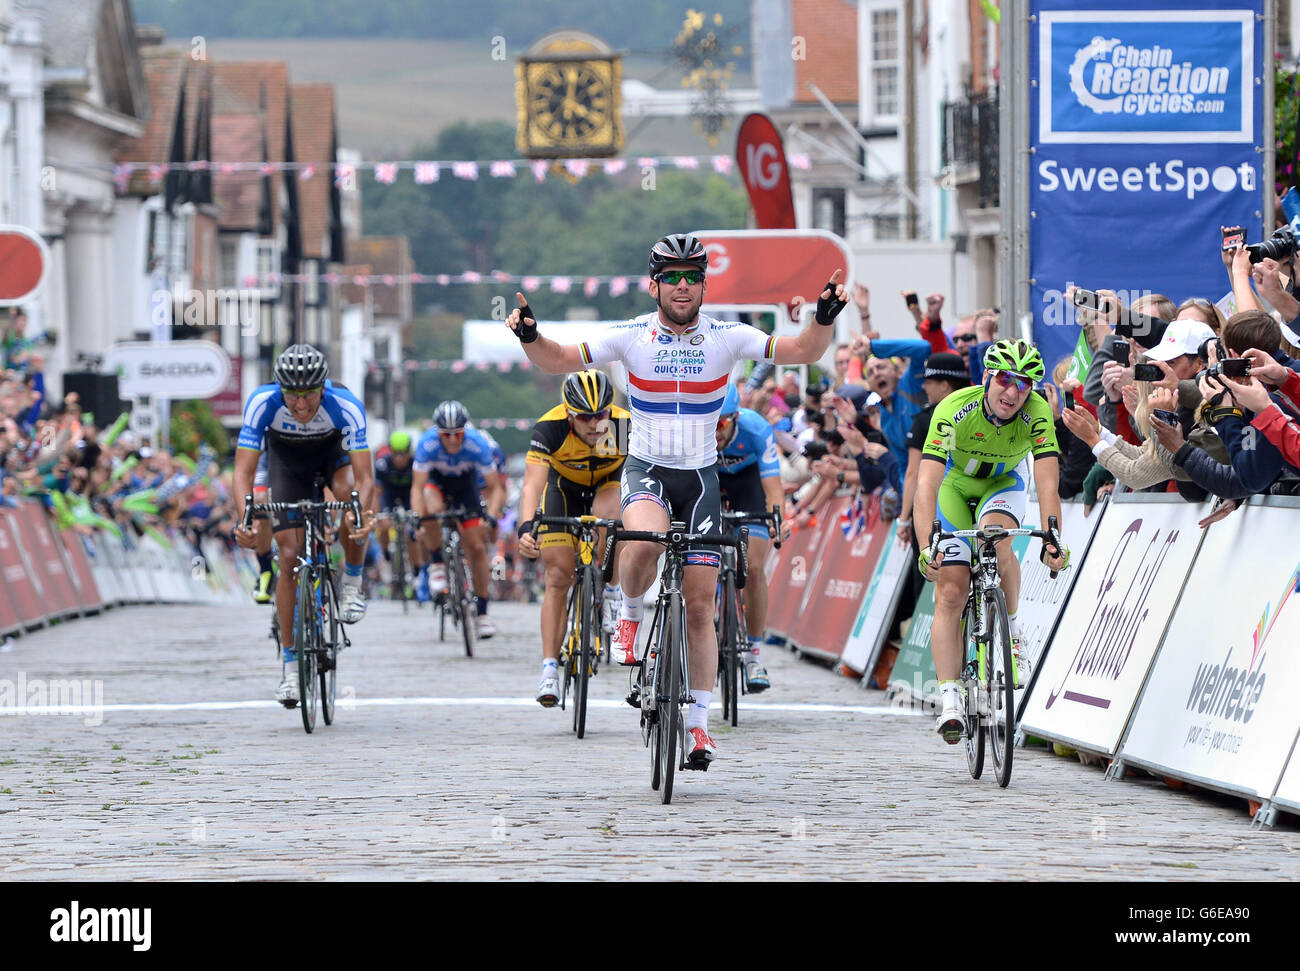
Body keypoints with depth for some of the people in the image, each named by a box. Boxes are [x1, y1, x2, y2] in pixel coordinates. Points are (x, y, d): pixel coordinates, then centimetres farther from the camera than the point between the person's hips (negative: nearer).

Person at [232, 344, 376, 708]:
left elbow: (364, 477, -39)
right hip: (288, 459, 0)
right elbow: (244, 470, -36)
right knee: (290, 556, -9)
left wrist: (362, 516, -59)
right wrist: (243, 521, -52)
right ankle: (291, 665, -1)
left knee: (348, 492, -35)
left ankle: (351, 586, -11)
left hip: (333, 450, 0)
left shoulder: (346, 407, -36)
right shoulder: (263, 403, -35)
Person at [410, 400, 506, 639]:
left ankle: (482, 612, 6)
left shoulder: (477, 444, -33)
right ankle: (436, 564, -11)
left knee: (477, 547, -5)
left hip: (467, 483, 1)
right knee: (432, 510, -36)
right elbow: (417, 487, -32)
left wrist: (491, 515, -44)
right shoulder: (428, 444, -34)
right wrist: (416, 517, -48)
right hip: (437, 480, -1)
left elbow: (496, 487, -27)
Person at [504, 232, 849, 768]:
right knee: (647, 539, -36)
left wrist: (824, 318, -29)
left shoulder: (726, 337, -6)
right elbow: (560, 359, -6)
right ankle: (629, 615, -5)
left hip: (700, 477, 1)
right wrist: (529, 337, -26)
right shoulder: (632, 336, -7)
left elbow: (803, 351, -10)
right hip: (646, 469, -1)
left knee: (700, 604, 0)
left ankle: (698, 723, 8)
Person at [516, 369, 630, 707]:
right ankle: (550, 669, -4)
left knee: (606, 515, -36)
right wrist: (526, 528, -58)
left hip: (609, 484, 0)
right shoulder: (550, 428, -33)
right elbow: (532, 483, -41)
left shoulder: (625, 425, -32)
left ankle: (612, 591, -10)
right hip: (564, 487, 0)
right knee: (558, 578, -9)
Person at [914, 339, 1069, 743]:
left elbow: (1047, 484, -35)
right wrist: (928, 546, -51)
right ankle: (950, 699, -11)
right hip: (955, 486, -1)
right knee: (951, 593, -12)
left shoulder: (1037, 414, -29)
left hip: (1004, 484, 1)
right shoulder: (954, 410, -34)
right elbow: (926, 484, -39)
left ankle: (1010, 633, -10)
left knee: (996, 541, -33)